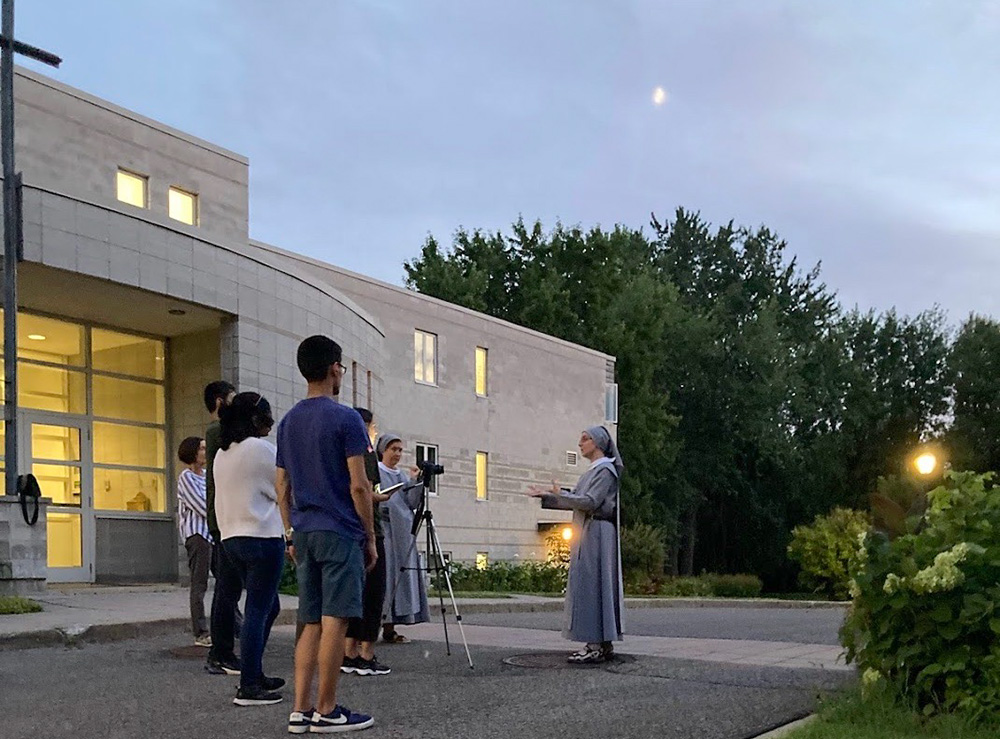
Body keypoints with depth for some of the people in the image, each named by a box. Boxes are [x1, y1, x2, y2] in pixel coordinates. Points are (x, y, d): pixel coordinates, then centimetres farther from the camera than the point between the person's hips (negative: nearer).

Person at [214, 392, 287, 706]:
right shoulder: (261, 448, -12)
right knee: (258, 611, -5)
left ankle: (254, 674, 23)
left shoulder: (222, 453, 13)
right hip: (263, 537, -9)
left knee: (268, 607, 19)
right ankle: (248, 688, -4)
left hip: (232, 537, 9)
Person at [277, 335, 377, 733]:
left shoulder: (288, 422, 12)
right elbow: (358, 485, -12)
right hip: (340, 532, -7)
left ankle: (300, 710, 10)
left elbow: (282, 486, 15)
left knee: (311, 623, 10)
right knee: (334, 621, -2)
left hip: (304, 533, 7)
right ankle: (326, 711, 2)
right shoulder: (345, 418, -9)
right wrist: (370, 537, -4)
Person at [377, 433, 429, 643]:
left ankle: (390, 628, 4)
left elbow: (412, 503, 8)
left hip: (402, 532, 6)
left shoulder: (402, 476, 18)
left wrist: (415, 482, -3)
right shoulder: (374, 472, 2)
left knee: (403, 574, 1)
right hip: (382, 530, -6)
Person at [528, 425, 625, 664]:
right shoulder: (592, 472, 19)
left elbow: (590, 502, -20)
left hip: (596, 534, -10)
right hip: (586, 533, 10)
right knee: (594, 587, 9)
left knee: (591, 585, -11)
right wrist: (546, 497, 12)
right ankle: (603, 644, 12)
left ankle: (596, 646, -10)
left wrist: (559, 495, -13)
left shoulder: (605, 470, -9)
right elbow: (575, 500, 19)